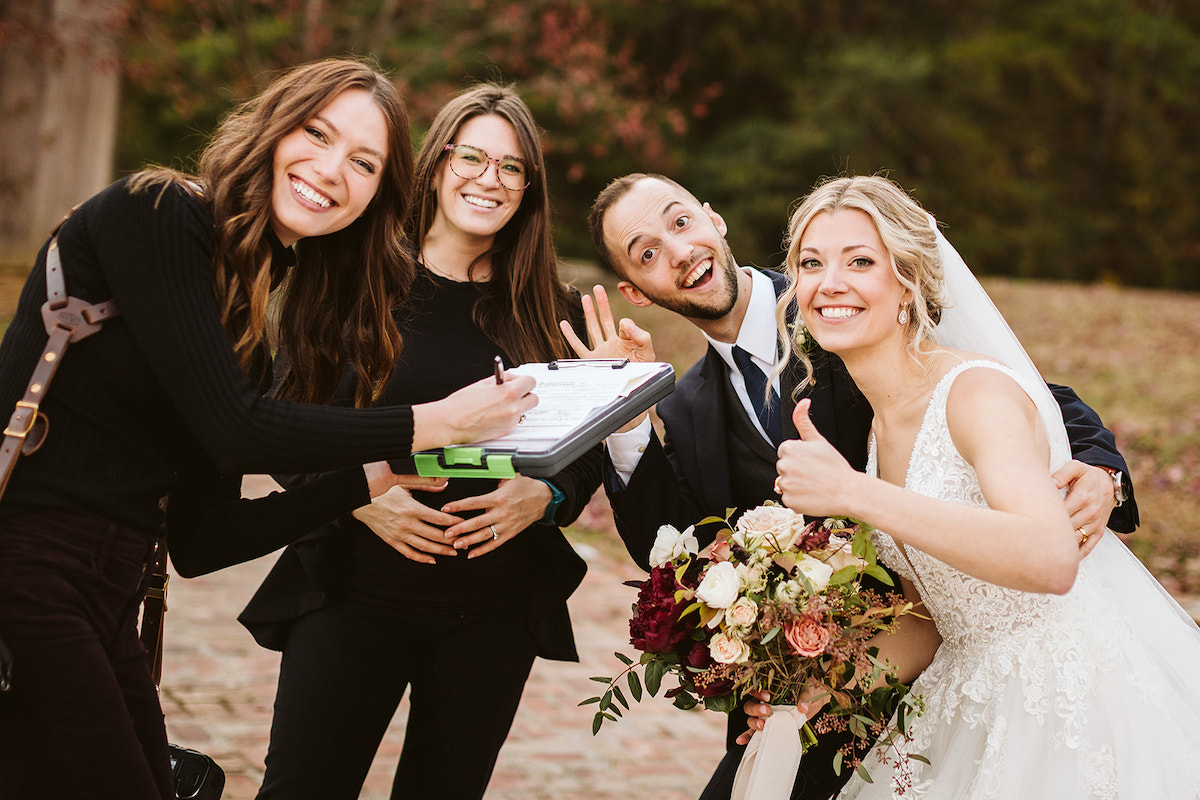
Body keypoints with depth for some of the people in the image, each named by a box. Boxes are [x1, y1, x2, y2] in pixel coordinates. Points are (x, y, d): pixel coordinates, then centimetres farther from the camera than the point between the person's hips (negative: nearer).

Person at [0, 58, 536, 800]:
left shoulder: (257, 321, 15)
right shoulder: (154, 213, -7)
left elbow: (203, 535, 13)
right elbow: (233, 427, -14)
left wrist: (372, 482, 8)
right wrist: (438, 423, -8)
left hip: (108, 600, 8)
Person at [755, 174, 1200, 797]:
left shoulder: (977, 390, -19)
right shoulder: (879, 426, 7)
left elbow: (1051, 560, -37)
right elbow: (933, 623, 9)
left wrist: (853, 494, -37)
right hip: (984, 714, 8)